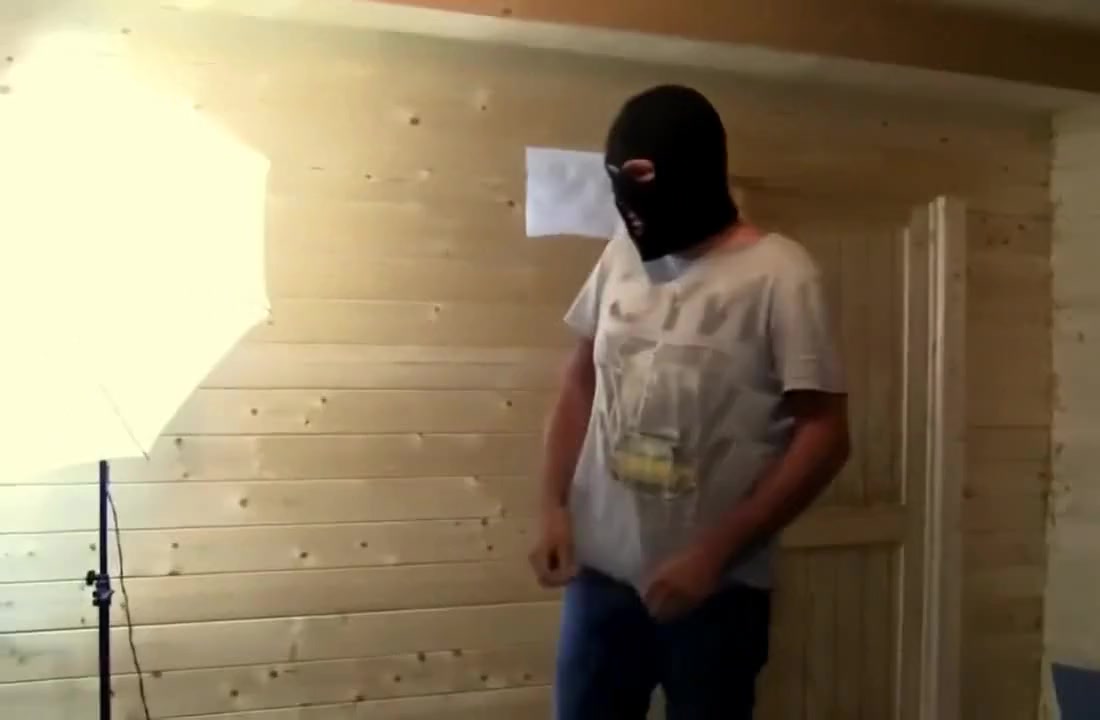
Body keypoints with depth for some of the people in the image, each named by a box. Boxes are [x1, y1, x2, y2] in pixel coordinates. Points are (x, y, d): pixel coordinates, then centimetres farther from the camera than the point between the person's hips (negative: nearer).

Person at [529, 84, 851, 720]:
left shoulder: (780, 275, -12)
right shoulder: (621, 256, 4)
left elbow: (825, 435, -14)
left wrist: (714, 551, -18)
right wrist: (555, 506, 3)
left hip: (717, 586, -4)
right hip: (601, 568, 5)